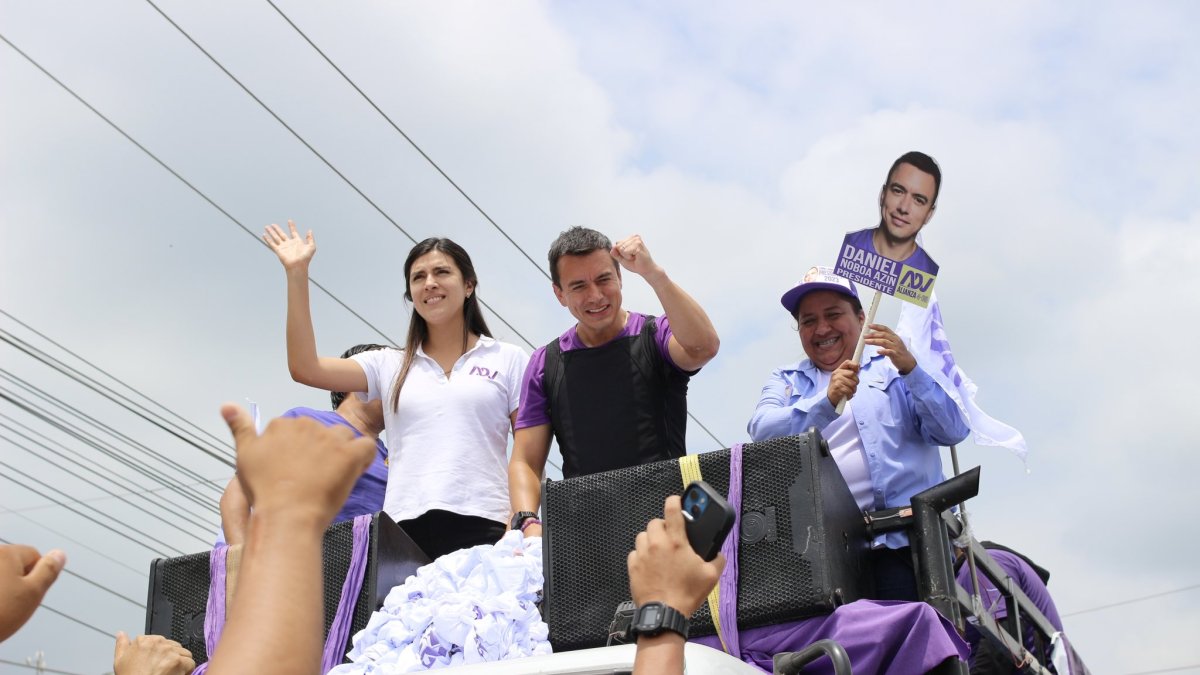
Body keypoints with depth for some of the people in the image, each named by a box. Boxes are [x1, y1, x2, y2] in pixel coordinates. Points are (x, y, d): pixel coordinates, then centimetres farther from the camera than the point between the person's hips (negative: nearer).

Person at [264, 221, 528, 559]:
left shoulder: (509, 360, 13)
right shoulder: (390, 366, 18)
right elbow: (305, 367, 7)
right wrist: (297, 274, 5)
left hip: (483, 526, -1)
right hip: (406, 528, 2)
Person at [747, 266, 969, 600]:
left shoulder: (893, 366, 16)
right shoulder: (785, 380, 21)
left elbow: (953, 431, 4)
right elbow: (762, 432, 0)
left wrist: (911, 369, -11)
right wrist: (826, 402, -16)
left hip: (899, 539, -1)